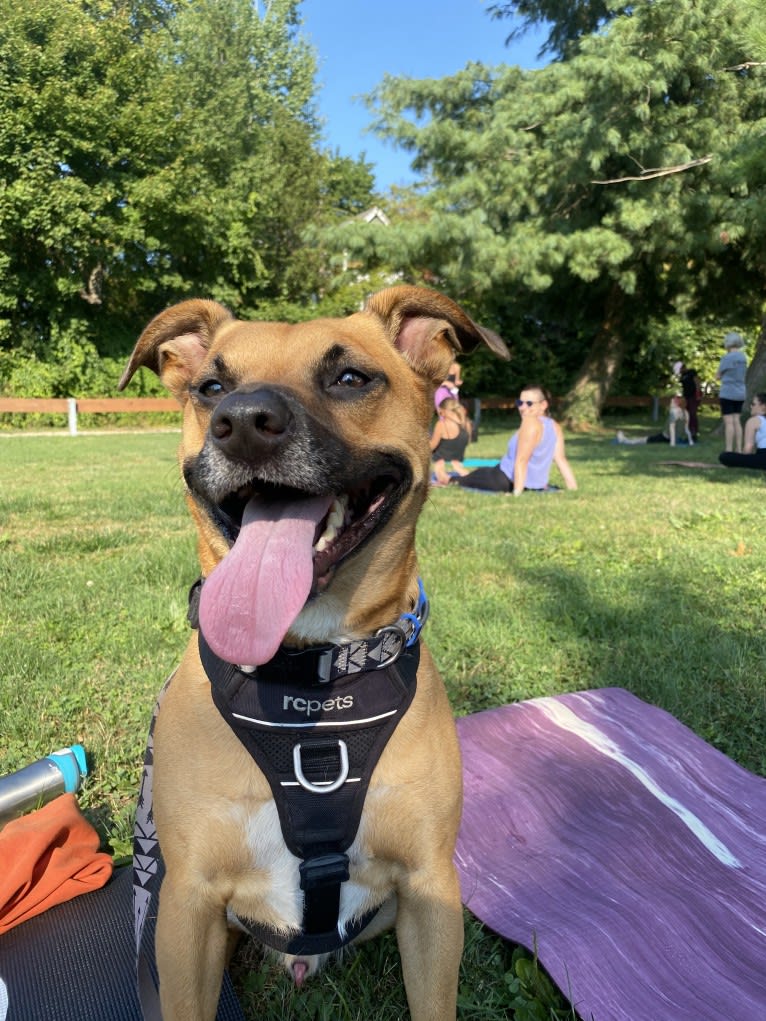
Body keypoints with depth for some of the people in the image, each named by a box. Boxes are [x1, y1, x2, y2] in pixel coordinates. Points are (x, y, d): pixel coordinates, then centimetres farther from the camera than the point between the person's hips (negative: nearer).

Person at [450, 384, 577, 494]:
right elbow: (561, 459, -3)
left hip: (507, 481, -8)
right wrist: (574, 488, 0)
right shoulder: (555, 427, 0)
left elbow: (521, 460, -29)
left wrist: (517, 492, -32)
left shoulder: (530, 423, -24)